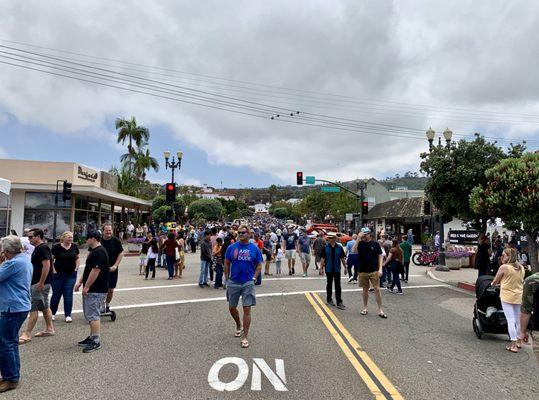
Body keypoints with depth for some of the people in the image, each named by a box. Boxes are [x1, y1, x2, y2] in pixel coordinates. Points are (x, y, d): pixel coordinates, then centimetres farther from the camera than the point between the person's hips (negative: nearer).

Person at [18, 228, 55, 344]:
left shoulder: (42, 248, -17)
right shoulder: (39, 248, 15)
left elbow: (46, 265, -25)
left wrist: (41, 283, -25)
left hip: (40, 283, -10)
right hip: (40, 282, 10)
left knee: (33, 308, -7)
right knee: (44, 306, 15)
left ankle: (27, 334, -2)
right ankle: (49, 329, 24)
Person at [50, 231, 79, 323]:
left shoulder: (74, 247, 3)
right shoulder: (56, 247, -7)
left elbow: (77, 258, 14)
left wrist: (76, 268, 3)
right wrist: (53, 270, -10)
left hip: (71, 275, 2)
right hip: (58, 275, -2)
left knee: (68, 295, 1)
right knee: (56, 294, 8)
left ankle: (68, 315, 9)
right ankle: (52, 314, 27)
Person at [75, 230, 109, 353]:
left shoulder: (99, 252, -19)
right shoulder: (94, 251, 16)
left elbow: (95, 270, -24)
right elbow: (88, 269, 23)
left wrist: (86, 287, -20)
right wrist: (80, 282, 18)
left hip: (96, 291, -11)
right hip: (91, 290, 11)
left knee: (93, 315, -7)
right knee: (90, 315, 17)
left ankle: (96, 341, -1)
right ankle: (92, 337, 28)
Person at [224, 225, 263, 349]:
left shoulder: (254, 248, -2)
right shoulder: (231, 247, 0)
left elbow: (259, 266, 4)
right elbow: (226, 264, 7)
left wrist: (254, 278, -5)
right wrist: (227, 279, 3)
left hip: (248, 283, -2)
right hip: (233, 283, 2)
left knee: (247, 309, -3)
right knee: (231, 308, 14)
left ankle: (245, 337, 7)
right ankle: (239, 326, 42)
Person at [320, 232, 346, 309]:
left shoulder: (339, 247, 0)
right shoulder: (325, 248, -3)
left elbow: (342, 258, 6)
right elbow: (323, 258, -1)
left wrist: (345, 267, 8)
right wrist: (321, 268, -5)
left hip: (337, 270, 0)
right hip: (329, 270, 0)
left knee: (338, 286, 0)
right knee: (329, 285, 12)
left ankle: (339, 302, 3)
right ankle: (329, 299, 27)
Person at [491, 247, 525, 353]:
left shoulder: (504, 267, -13)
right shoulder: (521, 268, 5)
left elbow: (495, 281, -4)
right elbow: (522, 281, 15)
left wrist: (492, 284, 17)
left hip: (507, 297, -6)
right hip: (519, 297, 6)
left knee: (510, 320, -3)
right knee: (518, 320, 16)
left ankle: (513, 345, -2)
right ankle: (518, 341, 29)